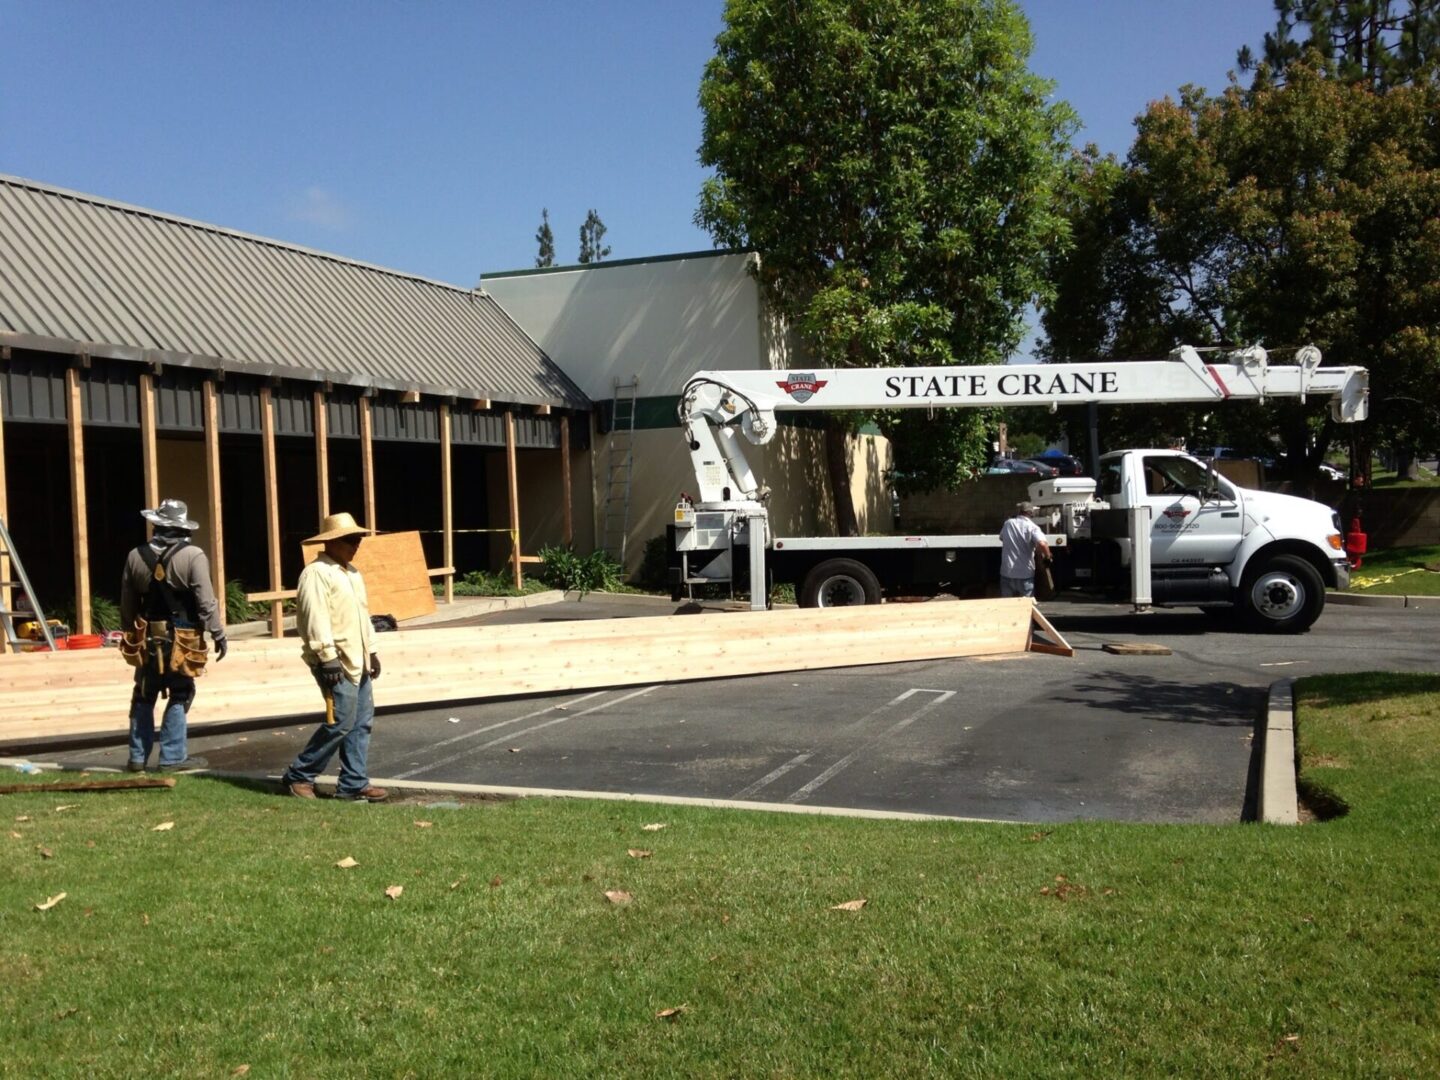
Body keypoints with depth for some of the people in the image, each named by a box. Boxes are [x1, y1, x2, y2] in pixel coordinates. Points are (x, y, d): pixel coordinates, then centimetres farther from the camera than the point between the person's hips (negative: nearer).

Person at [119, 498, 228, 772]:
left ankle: (138, 757, 18)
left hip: (147, 639, 4)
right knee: (179, 696, 4)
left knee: (144, 697, 14)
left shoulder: (135, 556, 3)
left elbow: (127, 604, 9)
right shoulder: (192, 556, -12)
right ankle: (172, 757, 5)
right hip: (180, 641, -4)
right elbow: (206, 601, -14)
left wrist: (131, 633, 21)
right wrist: (218, 635, -8)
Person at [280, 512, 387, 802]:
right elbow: (316, 618, -19)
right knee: (341, 722, -9)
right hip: (335, 662, -9)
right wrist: (328, 658, -23)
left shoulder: (352, 572, 18)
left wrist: (371, 651, 21)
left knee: (362, 723, 8)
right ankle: (298, 776, 5)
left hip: (357, 661, 9)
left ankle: (353, 783, 15)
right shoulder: (316, 573, -12)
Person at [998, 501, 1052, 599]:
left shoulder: (1007, 524, 6)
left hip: (1007, 573, 3)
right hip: (1025, 574, -3)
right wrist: (1047, 556, -6)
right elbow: (1042, 544, -25)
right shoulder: (1032, 527, -8)